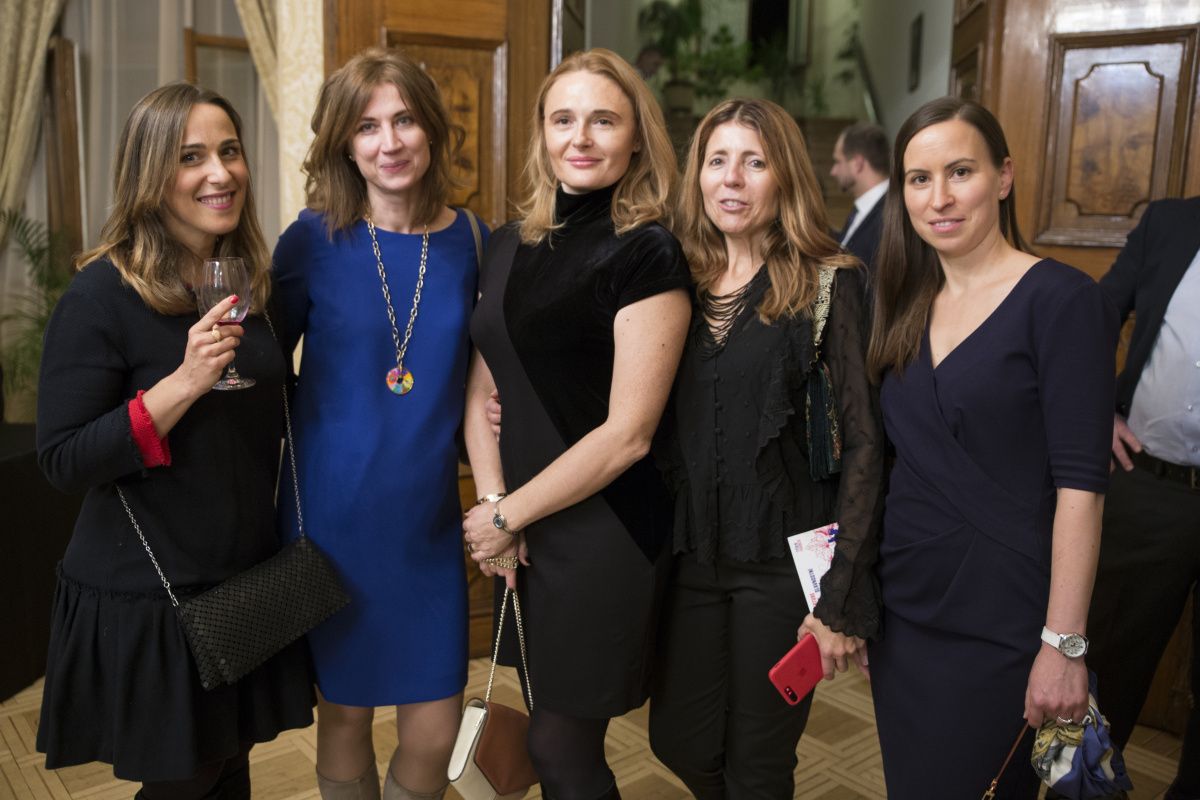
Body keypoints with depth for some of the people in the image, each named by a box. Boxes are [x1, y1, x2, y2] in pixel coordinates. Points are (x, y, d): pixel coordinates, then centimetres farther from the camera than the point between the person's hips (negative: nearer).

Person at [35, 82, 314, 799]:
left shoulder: (252, 281, 4)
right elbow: (63, 462, -18)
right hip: (146, 600, -5)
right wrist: (184, 383, -29)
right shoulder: (103, 295, -16)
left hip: (249, 583, 6)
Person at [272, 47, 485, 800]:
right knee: (345, 710, 13)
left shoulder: (469, 241, 0)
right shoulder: (313, 239, -7)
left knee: (434, 730, 6)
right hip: (332, 507, -1)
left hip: (428, 513, 2)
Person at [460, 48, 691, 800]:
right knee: (543, 727, 20)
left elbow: (628, 433, -18)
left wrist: (507, 516, -11)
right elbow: (483, 389, 9)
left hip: (601, 533, -6)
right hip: (519, 530, 6)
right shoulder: (510, 247, 6)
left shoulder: (648, 254, -14)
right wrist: (491, 503, -6)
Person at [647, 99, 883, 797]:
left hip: (783, 562, -4)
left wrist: (841, 598, -15)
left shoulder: (830, 284, -9)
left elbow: (864, 442, -11)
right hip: (691, 555, 4)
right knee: (680, 743, 16)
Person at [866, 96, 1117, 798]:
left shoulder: (1061, 300, -12)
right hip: (903, 603, 6)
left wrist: (1063, 644, -17)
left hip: (1001, 621, -6)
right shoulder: (909, 304, 7)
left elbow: (1080, 483, -16)